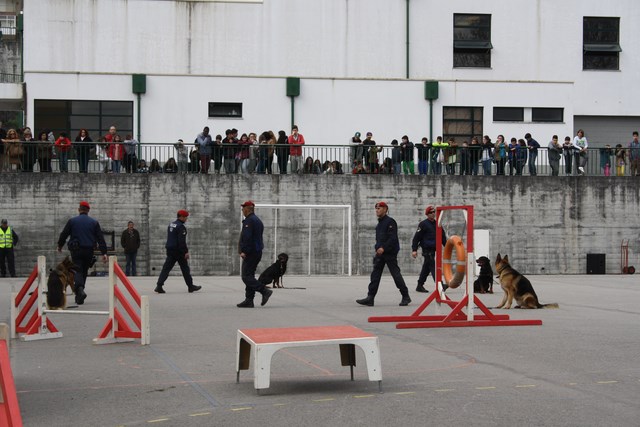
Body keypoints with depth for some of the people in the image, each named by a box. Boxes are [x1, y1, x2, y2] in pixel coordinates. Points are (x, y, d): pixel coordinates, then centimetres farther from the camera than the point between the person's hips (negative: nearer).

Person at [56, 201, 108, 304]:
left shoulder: (72, 221, 1)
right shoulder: (94, 222, 5)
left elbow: (64, 234, 7)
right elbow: (100, 238, 0)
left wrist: (60, 245, 25)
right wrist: (104, 253, 0)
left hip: (76, 250, -2)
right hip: (89, 251, 2)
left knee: (78, 271, -3)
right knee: (84, 271, 14)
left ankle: (80, 290, -30)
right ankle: (78, 296, 19)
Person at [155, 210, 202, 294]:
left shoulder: (171, 225, 14)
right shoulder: (181, 227, -15)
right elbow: (182, 241, -21)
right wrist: (186, 252, -18)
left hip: (170, 250, 8)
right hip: (178, 251, -8)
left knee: (166, 268, 2)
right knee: (185, 268, 5)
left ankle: (159, 286, -9)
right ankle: (190, 286, 14)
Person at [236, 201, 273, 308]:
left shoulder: (249, 220, -13)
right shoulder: (257, 220, 20)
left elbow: (247, 237, -22)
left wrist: (244, 251, -20)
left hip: (250, 253, -10)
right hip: (257, 252, 10)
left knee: (246, 277, -10)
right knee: (249, 276, 11)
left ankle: (265, 291, -17)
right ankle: (249, 300, 10)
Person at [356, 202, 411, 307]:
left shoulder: (390, 222, -11)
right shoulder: (379, 223, 17)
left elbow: (393, 238, -19)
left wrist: (383, 248, -26)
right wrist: (377, 249, 16)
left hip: (390, 253, -9)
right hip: (380, 252, 9)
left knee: (396, 274, -4)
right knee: (375, 275, 1)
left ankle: (405, 297, 7)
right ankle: (370, 298, -3)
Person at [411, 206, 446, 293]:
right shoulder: (423, 224, -3)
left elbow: (443, 237, 22)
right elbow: (416, 237, -6)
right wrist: (414, 249, -13)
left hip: (435, 250, 7)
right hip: (427, 251, -7)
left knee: (426, 269, 12)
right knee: (433, 267, -16)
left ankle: (420, 286, 19)